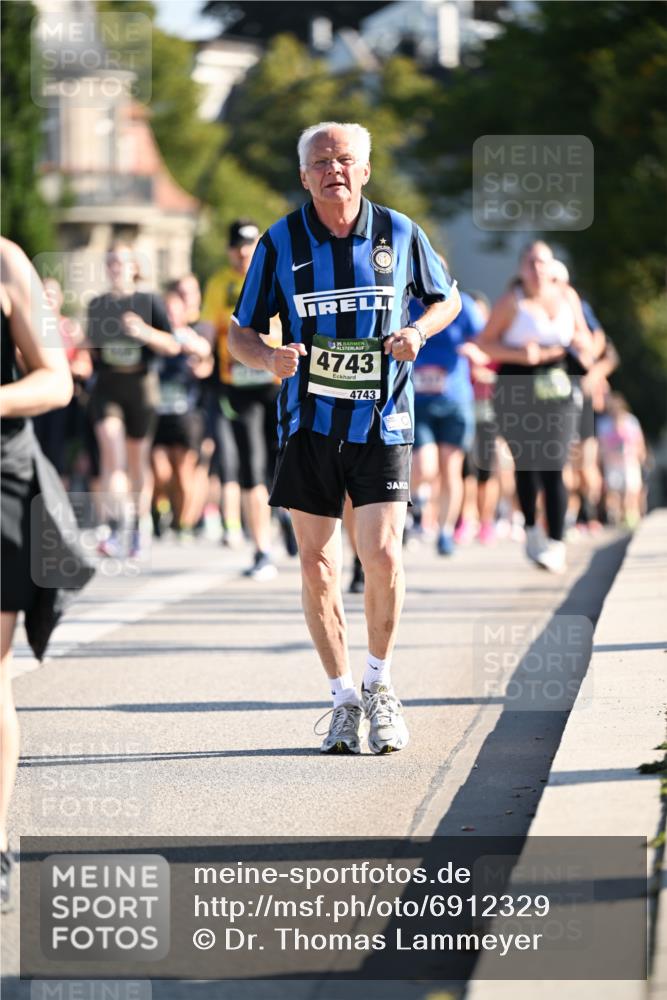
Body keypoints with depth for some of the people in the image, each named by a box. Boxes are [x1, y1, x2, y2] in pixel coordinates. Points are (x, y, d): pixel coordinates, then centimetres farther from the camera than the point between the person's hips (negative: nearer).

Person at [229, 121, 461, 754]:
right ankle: (344, 699, 15)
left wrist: (418, 331, -5)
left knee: (382, 557, -10)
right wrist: (269, 358, -17)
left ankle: (379, 685, 13)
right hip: (308, 422, 1)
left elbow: (446, 298, 16)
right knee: (317, 565, 1)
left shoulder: (399, 234, 1)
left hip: (381, 422, -1)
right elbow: (240, 332, 5)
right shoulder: (280, 243, -1)